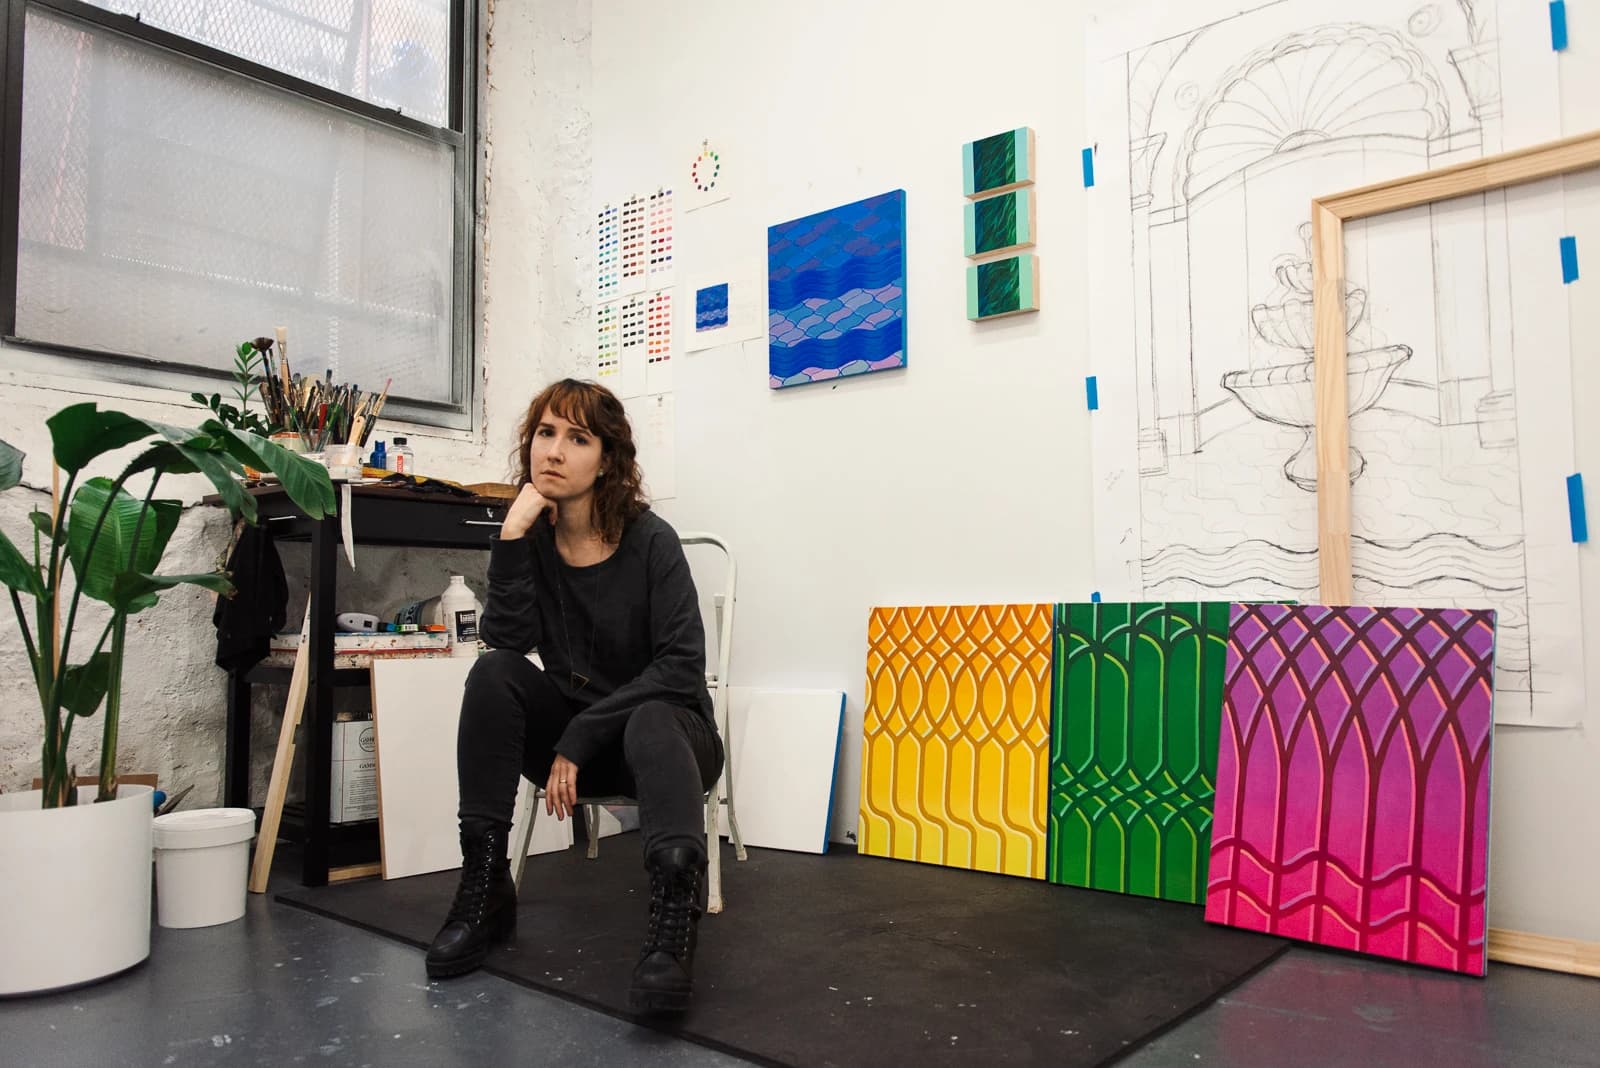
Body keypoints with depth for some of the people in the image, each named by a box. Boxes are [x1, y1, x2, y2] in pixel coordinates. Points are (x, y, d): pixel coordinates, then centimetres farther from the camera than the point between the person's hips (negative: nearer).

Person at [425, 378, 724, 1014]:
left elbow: (681, 666, -19)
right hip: (574, 738, 4)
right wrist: (512, 538, -24)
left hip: (663, 726, -3)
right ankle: (484, 888, -19)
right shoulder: (532, 539, 0)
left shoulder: (650, 541, -11)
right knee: (494, 673, -20)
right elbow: (509, 641, -15)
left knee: (650, 722, -36)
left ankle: (675, 915, -51)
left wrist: (579, 739, -21)